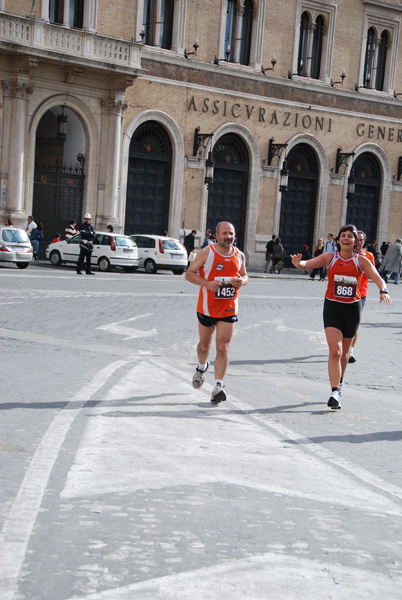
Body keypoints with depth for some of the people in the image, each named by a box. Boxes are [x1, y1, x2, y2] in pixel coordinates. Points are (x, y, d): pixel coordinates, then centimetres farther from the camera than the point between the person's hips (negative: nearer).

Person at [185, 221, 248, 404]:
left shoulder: (239, 255, 3)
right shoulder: (206, 252, -8)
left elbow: (244, 275, 17)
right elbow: (189, 273, -6)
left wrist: (242, 281, -8)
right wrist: (207, 284, -22)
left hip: (229, 309, 1)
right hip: (207, 307, -1)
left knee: (223, 347, -9)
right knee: (204, 345, 16)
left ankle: (218, 386, -9)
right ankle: (202, 367, 49)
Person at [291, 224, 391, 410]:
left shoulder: (361, 260, -2)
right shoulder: (330, 257, -2)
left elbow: (377, 277, -13)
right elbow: (307, 264, -9)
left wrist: (383, 291, -34)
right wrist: (298, 263, -32)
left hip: (352, 308, 1)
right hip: (332, 307, -1)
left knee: (344, 352, 16)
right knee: (335, 350, -15)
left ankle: (340, 382, 42)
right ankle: (335, 392, -16)